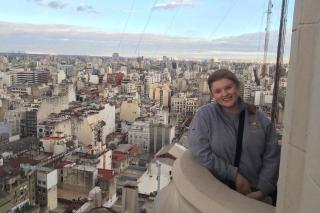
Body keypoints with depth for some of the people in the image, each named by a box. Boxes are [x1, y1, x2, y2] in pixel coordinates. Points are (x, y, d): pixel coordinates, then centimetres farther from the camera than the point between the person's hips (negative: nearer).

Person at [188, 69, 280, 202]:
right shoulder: (204, 115, -3)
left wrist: (262, 191, -6)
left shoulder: (260, 119, 5)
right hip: (219, 190, -2)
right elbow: (201, 153, -11)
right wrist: (235, 176, -12)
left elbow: (271, 157, 5)